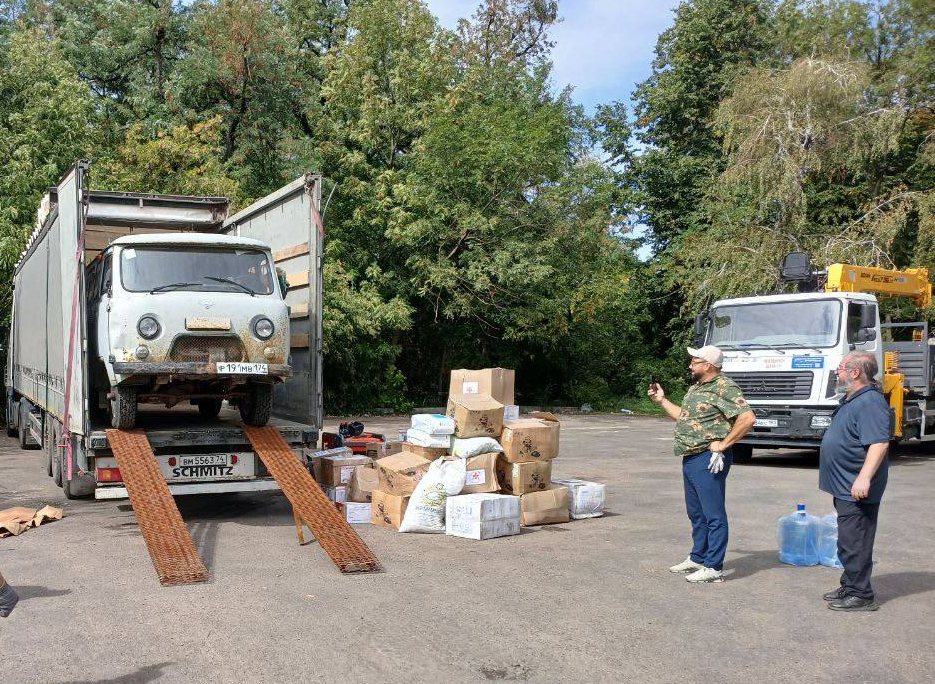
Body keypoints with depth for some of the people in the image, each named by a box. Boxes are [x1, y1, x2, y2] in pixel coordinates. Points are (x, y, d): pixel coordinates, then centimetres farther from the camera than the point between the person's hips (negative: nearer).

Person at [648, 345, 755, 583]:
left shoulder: (724, 388, -13)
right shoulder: (695, 388, 17)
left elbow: (748, 418, -22)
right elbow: (683, 417, 29)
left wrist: (724, 444, -18)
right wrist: (662, 400, 24)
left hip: (709, 459, -10)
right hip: (691, 458, 10)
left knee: (713, 515, -4)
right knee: (696, 513, 18)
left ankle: (713, 567, 0)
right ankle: (697, 558, 30)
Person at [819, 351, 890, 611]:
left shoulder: (870, 402, -18)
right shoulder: (852, 399, 16)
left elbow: (879, 443, -27)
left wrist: (864, 478, -32)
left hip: (856, 489, -11)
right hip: (844, 486, 11)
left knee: (855, 543, -5)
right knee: (848, 541, 17)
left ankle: (861, 595, 2)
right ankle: (850, 587, 27)